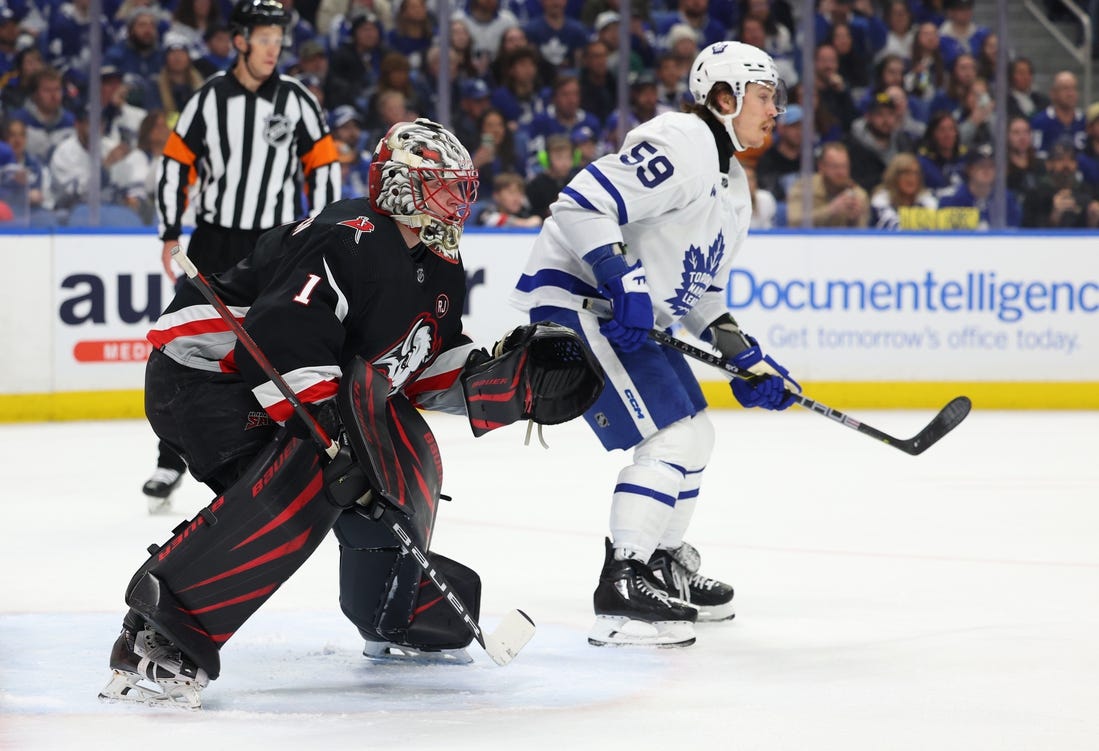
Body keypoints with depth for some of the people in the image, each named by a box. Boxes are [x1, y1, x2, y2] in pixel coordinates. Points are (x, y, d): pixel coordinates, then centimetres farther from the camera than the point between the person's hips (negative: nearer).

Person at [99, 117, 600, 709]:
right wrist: (329, 434, -37)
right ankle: (158, 634, -38)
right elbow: (283, 342, -32)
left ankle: (396, 615, 31)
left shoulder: (438, 270, 10)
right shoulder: (349, 241, -22)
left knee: (405, 456, 11)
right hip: (205, 375, -11)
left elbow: (431, 371, 15)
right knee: (307, 478, -32)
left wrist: (511, 373, -2)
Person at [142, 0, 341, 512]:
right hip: (215, 242, 0)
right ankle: (170, 465, 7)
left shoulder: (297, 100, -2)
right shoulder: (208, 98, -2)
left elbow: (323, 165, 3)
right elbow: (176, 162, 3)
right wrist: (169, 235, -1)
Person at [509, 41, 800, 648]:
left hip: (632, 316, 11)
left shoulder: (732, 187, 16)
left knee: (693, 436, 17)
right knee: (671, 436, -18)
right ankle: (622, 592, -19)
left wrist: (744, 358, 12)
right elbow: (581, 205, -27)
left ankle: (664, 565, 33)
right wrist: (622, 278, -33)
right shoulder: (678, 145, -18)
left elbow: (702, 289, 22)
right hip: (574, 296, -11)